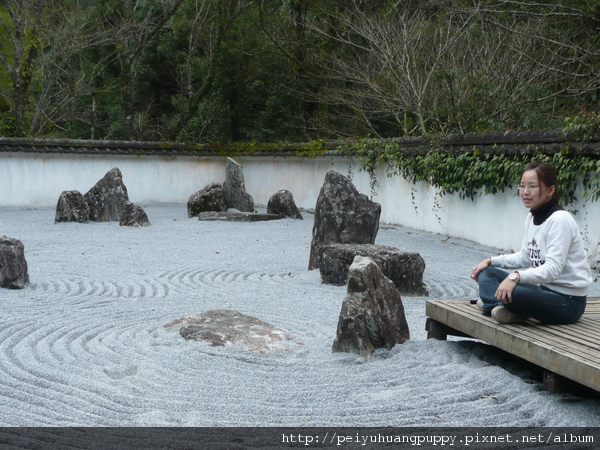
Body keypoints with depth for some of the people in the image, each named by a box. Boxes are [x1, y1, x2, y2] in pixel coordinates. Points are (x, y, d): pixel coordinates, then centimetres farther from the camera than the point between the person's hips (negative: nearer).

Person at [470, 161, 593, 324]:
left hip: (568, 300, -10)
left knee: (507, 292, -37)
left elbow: (553, 269, -28)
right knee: (486, 272, 3)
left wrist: (516, 277, -41)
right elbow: (524, 257, 21)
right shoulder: (532, 217, 9)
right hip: (543, 287, 10)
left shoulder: (560, 219, -18)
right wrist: (490, 261, 10)